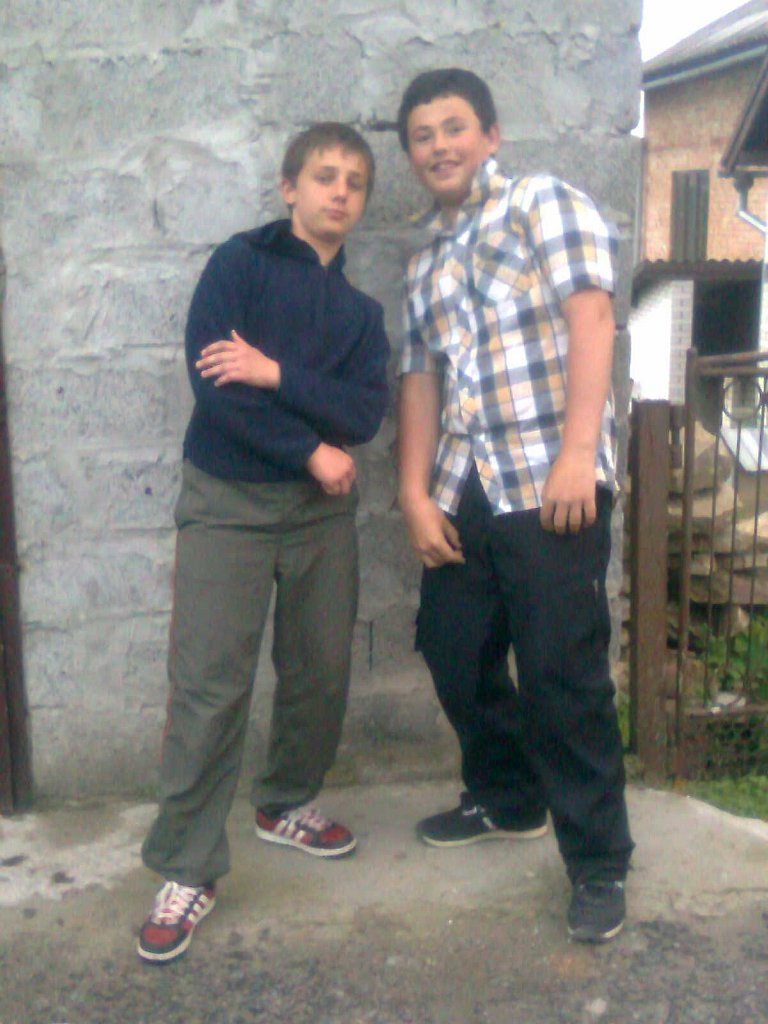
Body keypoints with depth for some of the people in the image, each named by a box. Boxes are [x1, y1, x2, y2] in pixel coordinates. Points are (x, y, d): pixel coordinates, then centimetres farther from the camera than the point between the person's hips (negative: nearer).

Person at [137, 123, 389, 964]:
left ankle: (286, 803, 34)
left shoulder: (359, 308, 12)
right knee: (209, 686, -6)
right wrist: (312, 450, -10)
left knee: (321, 672, 10)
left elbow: (366, 412, -3)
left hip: (322, 509, 5)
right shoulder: (241, 263, -1)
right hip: (228, 501, -4)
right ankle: (188, 869, 5)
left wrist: (277, 373, -17)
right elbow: (214, 384, -14)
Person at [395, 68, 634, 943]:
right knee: (453, 651, 14)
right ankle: (507, 799, 37)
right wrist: (415, 493, 5)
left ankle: (599, 863, 11)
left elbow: (590, 319, -9)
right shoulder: (423, 262, 21)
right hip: (460, 495, 7)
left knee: (563, 675, -6)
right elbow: (420, 380, 16)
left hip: (550, 485, -7)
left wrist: (578, 452, -19)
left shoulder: (543, 203, 3)